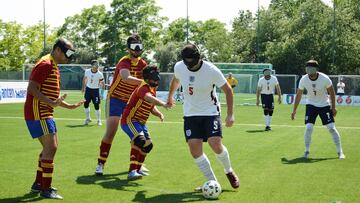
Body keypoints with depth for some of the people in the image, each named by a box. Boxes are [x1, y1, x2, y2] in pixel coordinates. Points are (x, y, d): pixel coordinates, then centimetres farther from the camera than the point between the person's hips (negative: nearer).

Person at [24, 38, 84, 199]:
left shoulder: (53, 67, 17)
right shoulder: (45, 64, -15)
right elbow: (32, 89, -23)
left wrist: (68, 106, 20)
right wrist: (51, 103, -32)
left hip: (45, 113, 11)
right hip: (38, 113, -11)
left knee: (49, 148, 16)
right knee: (51, 147, -12)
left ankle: (38, 184, 27)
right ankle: (46, 189, -8)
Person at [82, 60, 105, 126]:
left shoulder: (100, 74, -14)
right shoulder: (87, 71, -6)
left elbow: (102, 83, -5)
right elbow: (84, 79, 11)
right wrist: (83, 87, 10)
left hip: (95, 90, -3)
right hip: (88, 89, 3)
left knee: (97, 105, -4)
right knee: (86, 104, 5)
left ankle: (99, 120, 9)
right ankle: (88, 118, 23)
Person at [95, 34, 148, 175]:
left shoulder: (142, 64, 0)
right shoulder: (124, 62, -21)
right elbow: (126, 78, -43)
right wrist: (144, 81, -54)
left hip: (131, 102, 6)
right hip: (115, 100, -6)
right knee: (110, 133, -10)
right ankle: (100, 164, -2)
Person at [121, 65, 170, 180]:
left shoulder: (153, 89, 9)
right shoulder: (144, 88, -20)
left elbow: (151, 107, 18)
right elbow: (148, 98, -44)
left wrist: (158, 113, -3)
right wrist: (163, 104, -58)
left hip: (140, 123, 10)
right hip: (129, 120, -10)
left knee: (148, 145, 18)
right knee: (140, 141, -32)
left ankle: (137, 169, 36)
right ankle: (132, 172, -35)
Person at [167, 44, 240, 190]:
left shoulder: (211, 70, -20)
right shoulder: (179, 67, -8)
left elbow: (227, 90, -11)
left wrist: (230, 114, -14)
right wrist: (170, 96, 31)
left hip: (211, 112, -3)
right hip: (190, 114, 3)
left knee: (216, 144, -17)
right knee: (194, 149, -9)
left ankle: (229, 171, 13)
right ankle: (213, 182, 4)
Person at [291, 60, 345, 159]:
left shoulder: (324, 78, -21)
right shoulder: (304, 79, -16)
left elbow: (331, 92, -6)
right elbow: (299, 94, -4)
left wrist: (333, 107, -3)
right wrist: (294, 110, -3)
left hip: (324, 105, -1)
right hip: (311, 105, 1)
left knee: (332, 128, -5)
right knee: (308, 128, -12)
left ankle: (340, 152, 6)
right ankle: (306, 151, 4)